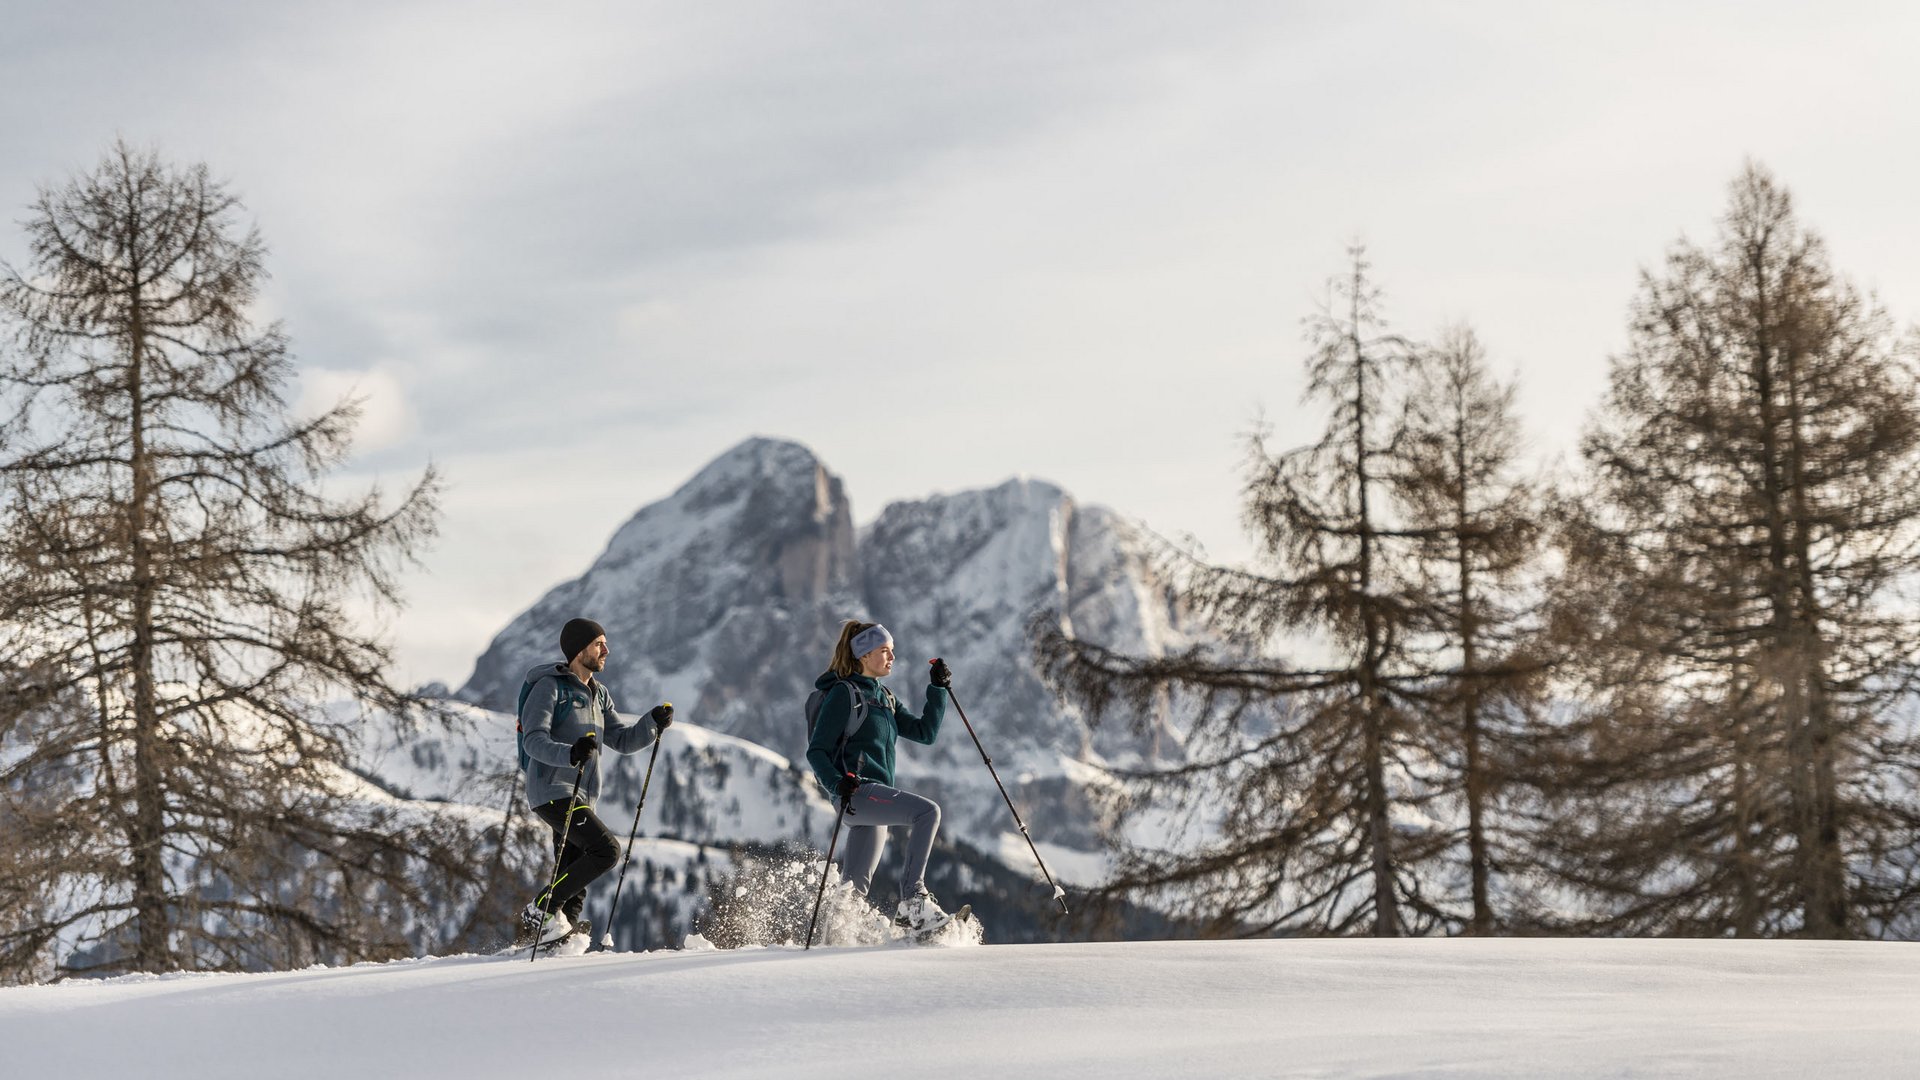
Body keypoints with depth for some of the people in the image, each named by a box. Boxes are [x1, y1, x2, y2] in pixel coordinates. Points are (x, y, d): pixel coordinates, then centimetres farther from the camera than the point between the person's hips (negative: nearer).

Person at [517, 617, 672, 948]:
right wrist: (570, 754, -37)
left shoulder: (598, 694, 19)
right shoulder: (550, 687, -7)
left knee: (574, 882, 5)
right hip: (553, 792, -9)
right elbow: (534, 740, -19)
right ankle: (541, 911, -14)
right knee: (606, 850, -21)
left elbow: (623, 740, 18)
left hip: (581, 797, 9)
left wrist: (653, 723, 0)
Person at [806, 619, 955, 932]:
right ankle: (912, 900, -30)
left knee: (855, 887, 7)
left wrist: (939, 689, 10)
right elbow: (816, 751, -9)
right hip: (858, 791, -9)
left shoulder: (884, 697, 21)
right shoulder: (844, 694, -5)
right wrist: (838, 784, -25)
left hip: (876, 797, 9)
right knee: (927, 811, -25)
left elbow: (924, 732, 19)